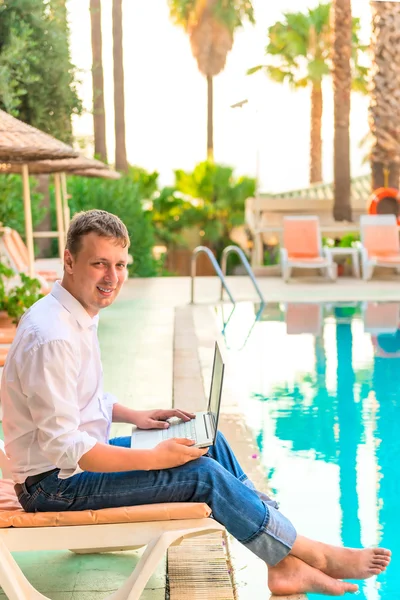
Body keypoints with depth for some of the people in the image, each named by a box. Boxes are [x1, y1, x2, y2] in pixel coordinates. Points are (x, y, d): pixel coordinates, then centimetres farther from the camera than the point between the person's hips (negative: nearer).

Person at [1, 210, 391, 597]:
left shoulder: (79, 315, 5)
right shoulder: (52, 337, -27)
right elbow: (62, 446, -28)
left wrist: (134, 417, 4)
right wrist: (154, 458, -25)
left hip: (80, 456, 10)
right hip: (55, 484, -10)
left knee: (211, 445, 5)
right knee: (204, 474, -16)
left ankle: (283, 567, 7)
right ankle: (314, 556, 2)